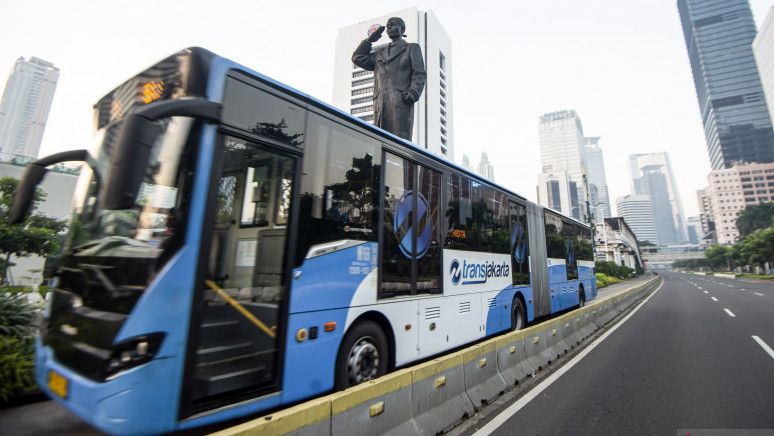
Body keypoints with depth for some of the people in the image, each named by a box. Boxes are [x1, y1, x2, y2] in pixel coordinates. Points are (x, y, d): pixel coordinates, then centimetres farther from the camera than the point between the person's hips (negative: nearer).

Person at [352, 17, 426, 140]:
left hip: (401, 99, -4)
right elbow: (358, 58, 27)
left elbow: (420, 74, 7)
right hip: (380, 103, 4)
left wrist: (413, 93, -11)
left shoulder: (412, 48, 20)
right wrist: (370, 40, 26)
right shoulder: (380, 52, 32)